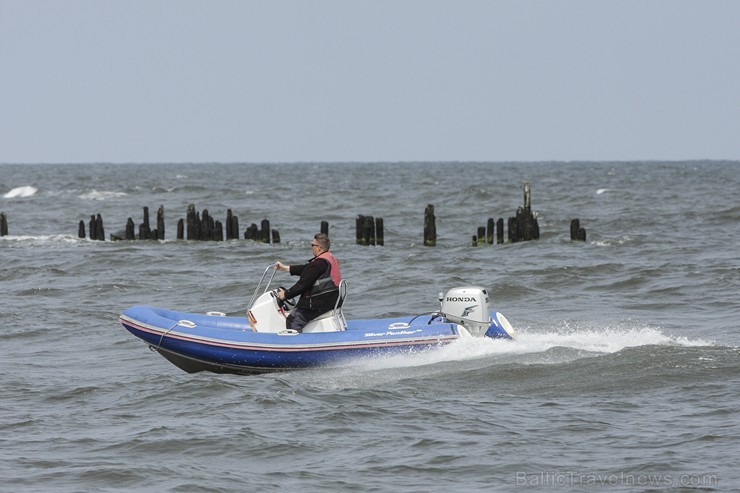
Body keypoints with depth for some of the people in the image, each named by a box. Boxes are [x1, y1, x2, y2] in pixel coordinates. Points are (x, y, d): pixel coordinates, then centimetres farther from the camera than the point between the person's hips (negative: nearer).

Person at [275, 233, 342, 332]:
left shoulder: (319, 263, -18)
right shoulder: (332, 258, 14)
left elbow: (303, 283, -18)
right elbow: (306, 269, 22)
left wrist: (286, 294, -8)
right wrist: (287, 268, 26)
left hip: (320, 304, -11)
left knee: (292, 321, -11)